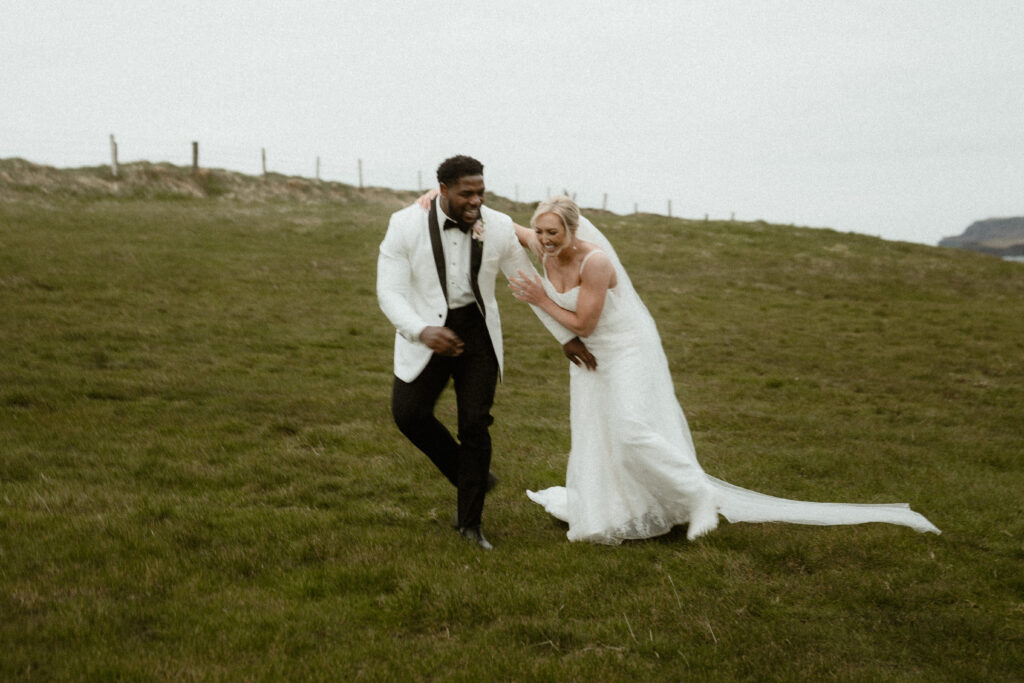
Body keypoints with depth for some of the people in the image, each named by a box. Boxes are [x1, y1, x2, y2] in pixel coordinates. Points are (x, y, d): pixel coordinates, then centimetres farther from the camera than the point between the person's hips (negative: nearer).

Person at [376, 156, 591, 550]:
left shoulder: (498, 227, -10)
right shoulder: (406, 225, -15)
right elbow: (390, 292, -17)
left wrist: (566, 338, 6)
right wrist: (423, 332, -35)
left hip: (477, 332, 1)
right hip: (427, 332, -1)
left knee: (475, 424, -4)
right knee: (408, 412, -14)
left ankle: (469, 520, 11)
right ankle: (470, 475, 12)